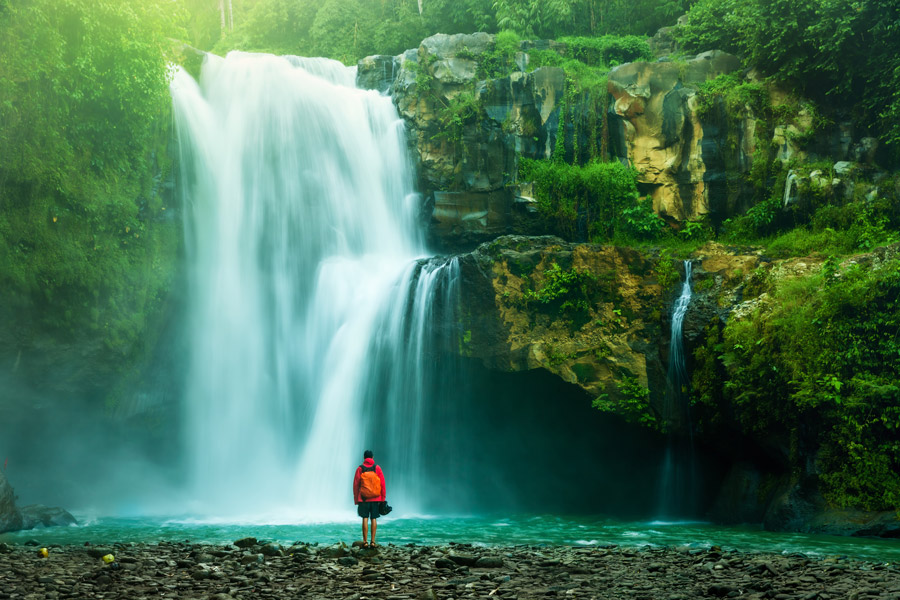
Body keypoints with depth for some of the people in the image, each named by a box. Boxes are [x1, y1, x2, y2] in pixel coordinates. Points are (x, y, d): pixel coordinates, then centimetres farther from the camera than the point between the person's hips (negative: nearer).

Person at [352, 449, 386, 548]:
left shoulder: (360, 469, 0)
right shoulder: (377, 468, 1)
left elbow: (356, 485, 0)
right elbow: (383, 484, 0)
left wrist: (356, 499, 7)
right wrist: (383, 498, 5)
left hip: (363, 498, -1)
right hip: (376, 499, 1)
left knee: (365, 519, 0)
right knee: (374, 519, 4)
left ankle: (365, 542, -3)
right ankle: (372, 541, 2)